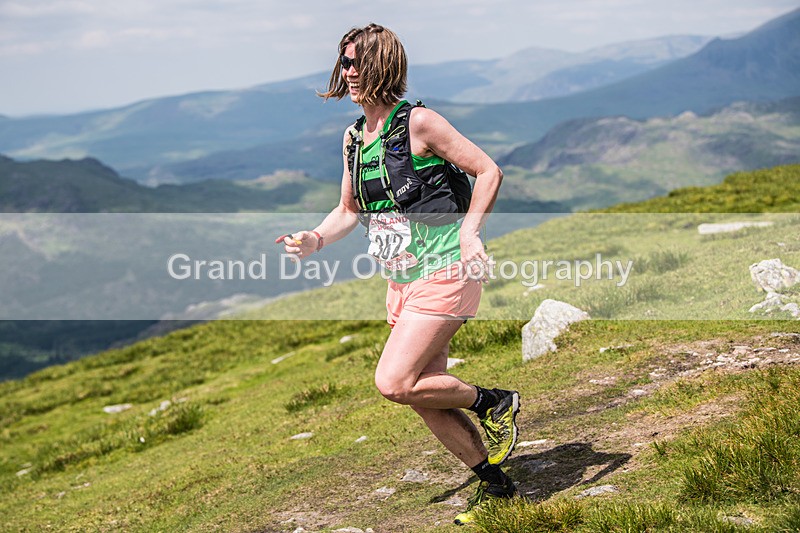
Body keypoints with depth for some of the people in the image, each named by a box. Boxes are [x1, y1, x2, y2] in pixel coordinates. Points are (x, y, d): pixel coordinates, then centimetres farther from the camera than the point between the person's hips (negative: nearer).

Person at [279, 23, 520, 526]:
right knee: (425, 397, 9)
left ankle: (496, 402, 5)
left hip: (445, 272, -8)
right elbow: (349, 211, 18)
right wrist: (315, 240, 0)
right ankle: (495, 484, 26)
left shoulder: (419, 122, -12)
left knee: (394, 382, -17)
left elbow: (489, 171, -9)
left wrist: (469, 229, -22)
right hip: (403, 281, 8)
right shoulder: (353, 137, 10)